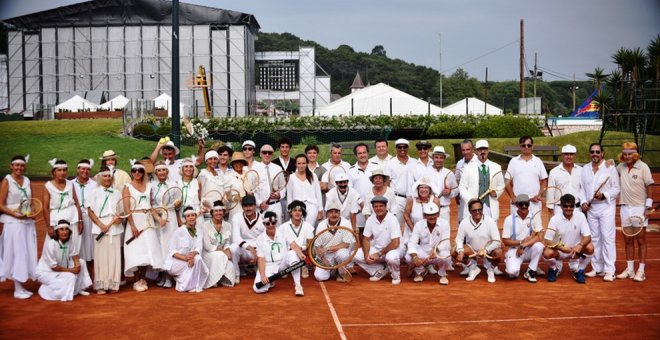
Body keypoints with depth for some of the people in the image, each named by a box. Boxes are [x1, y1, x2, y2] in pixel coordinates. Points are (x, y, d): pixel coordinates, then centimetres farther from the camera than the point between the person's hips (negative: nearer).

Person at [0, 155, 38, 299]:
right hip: (13, 222, -5)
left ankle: (21, 286, 16)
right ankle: (17, 289, 4)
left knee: (27, 253, 6)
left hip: (28, 222, 5)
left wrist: (31, 213, -2)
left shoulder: (27, 181, 9)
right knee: (17, 253, -3)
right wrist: (16, 214, -19)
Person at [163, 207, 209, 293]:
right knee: (196, 259, -27)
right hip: (175, 262, -5)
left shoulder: (199, 231, 3)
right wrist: (184, 257, -30)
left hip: (189, 260, 5)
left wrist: (193, 253, -33)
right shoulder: (179, 231, -11)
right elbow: (172, 251, -13)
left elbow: (199, 248, -10)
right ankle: (184, 286, -13)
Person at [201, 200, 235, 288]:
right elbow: (207, 246, -12)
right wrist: (222, 250, -18)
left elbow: (228, 243, 4)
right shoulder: (206, 225, -8)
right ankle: (213, 280, -20)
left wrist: (227, 250, -18)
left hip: (223, 254, 3)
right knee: (219, 256, -35)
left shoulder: (228, 225, 5)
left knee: (229, 266, -30)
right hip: (209, 254, -3)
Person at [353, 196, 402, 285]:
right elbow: (366, 239, 2)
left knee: (391, 257, -40)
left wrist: (379, 254, -21)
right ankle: (380, 270, 2)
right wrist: (366, 255, -16)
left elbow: (395, 243, -22)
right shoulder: (370, 219, -3)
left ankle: (396, 275, -4)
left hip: (390, 249, -5)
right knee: (356, 255, -14)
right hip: (376, 248, 5)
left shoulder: (392, 219, -19)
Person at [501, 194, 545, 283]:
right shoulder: (509, 219, -6)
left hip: (529, 250, 2)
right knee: (512, 272, -28)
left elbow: (539, 237, -13)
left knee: (539, 246, -32)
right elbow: (505, 241, -6)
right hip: (514, 249, -2)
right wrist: (521, 242, -18)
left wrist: (523, 245, -22)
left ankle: (530, 272, -11)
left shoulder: (535, 216, -5)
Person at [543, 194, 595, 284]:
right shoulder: (555, 219, -15)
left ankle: (578, 270, 0)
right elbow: (548, 241, -17)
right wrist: (561, 248, -33)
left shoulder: (580, 216, -10)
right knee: (547, 253, -33)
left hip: (575, 250, 2)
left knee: (590, 248, -27)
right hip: (559, 251, -2)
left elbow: (587, 236, -14)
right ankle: (555, 268, 4)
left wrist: (580, 245, -35)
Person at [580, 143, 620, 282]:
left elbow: (616, 189, -4)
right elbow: (582, 188, 12)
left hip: (606, 207, -5)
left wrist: (604, 195, -18)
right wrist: (583, 202, -3)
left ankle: (609, 271, -6)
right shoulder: (585, 169, 11)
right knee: (594, 239, 10)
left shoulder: (610, 168, -3)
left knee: (607, 238, -8)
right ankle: (597, 268, 18)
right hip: (591, 208, 5)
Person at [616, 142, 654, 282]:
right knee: (628, 240, 9)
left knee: (641, 240, 1)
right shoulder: (621, 167, 6)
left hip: (639, 207, -5)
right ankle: (629, 269, 17)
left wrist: (648, 206, -12)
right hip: (625, 207, 5)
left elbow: (649, 187, -7)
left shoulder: (643, 167, -8)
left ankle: (641, 271, 6)